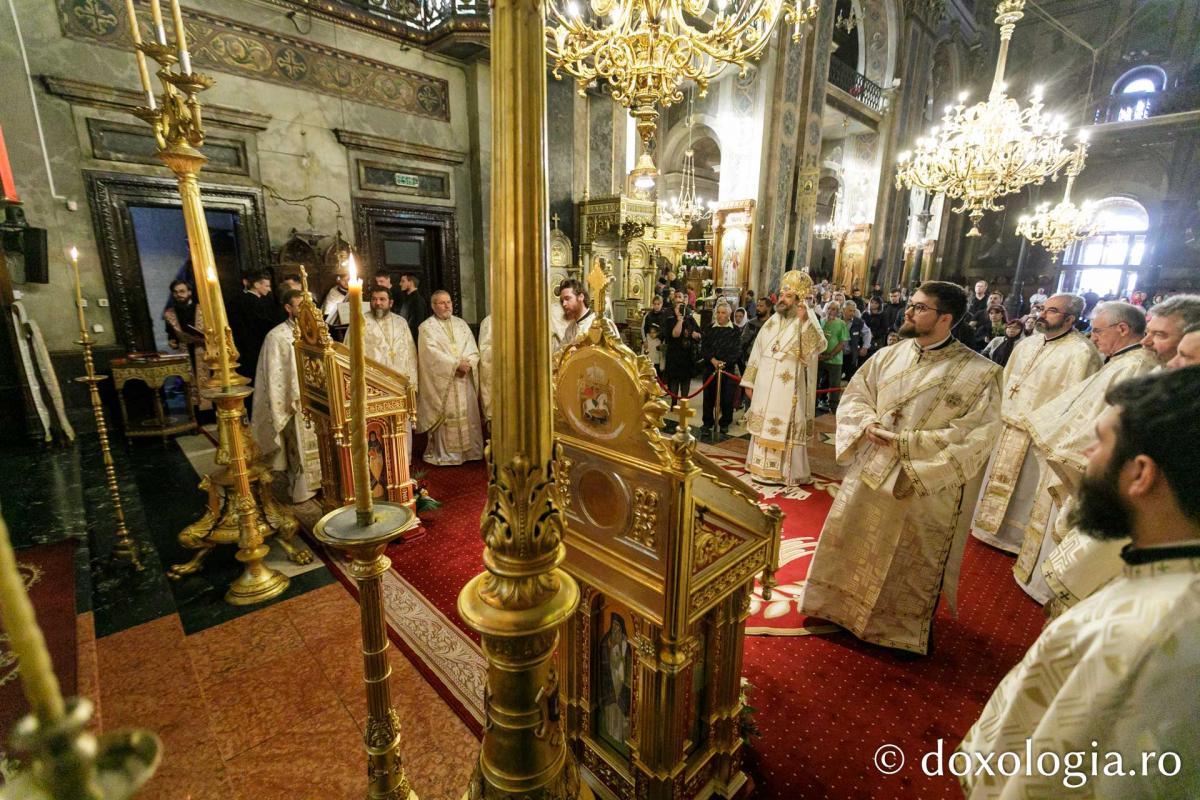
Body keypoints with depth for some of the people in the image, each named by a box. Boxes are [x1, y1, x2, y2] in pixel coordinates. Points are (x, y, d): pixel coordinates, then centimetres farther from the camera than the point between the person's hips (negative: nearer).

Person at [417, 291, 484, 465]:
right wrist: (457, 363, -17)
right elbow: (433, 354, -13)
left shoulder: (461, 324, 14)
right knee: (444, 417, -3)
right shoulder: (427, 327, -1)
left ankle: (468, 450, 14)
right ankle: (444, 454, 5)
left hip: (463, 380, 5)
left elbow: (473, 349, 8)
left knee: (467, 415, 5)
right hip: (441, 381, -4)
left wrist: (468, 363, -12)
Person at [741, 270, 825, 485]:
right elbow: (757, 352, 12)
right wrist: (749, 382, 9)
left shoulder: (806, 320, -5)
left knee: (787, 428, 1)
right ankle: (763, 467, 24)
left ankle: (788, 472, 13)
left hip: (789, 388, -5)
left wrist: (805, 321, -34)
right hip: (765, 386, 6)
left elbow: (819, 346, -24)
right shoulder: (771, 322, 11)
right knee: (764, 425, 11)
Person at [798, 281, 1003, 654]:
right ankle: (844, 606, 42)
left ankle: (905, 629, 40)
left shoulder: (979, 373, -13)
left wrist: (906, 443, -22)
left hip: (924, 491, -4)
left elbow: (974, 437, -17)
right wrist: (868, 423, -15)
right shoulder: (888, 355, 0)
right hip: (869, 474, 4)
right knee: (852, 547, 18)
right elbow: (854, 396, 6)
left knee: (910, 564, 15)